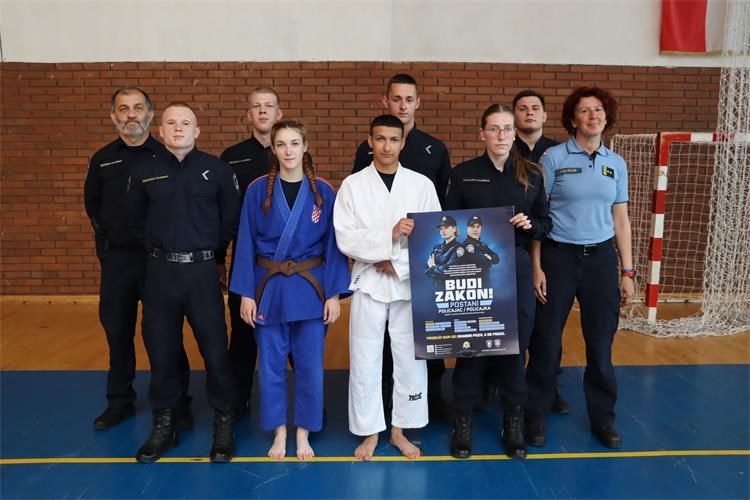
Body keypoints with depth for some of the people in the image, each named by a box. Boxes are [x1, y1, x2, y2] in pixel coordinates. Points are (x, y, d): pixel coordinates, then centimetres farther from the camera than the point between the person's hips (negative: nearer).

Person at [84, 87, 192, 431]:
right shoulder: (102, 160, 8)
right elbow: (92, 204, 19)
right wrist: (107, 235, 12)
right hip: (115, 257, 4)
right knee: (117, 331, 11)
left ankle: (177, 403, 16)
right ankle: (120, 402, 27)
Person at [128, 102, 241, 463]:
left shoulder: (217, 170, -3)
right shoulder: (144, 173, 4)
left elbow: (231, 218, 4)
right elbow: (136, 220, 16)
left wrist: (209, 248, 5)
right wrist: (160, 247, 11)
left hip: (202, 271, -2)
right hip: (160, 271, 2)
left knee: (214, 348, 2)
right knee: (160, 350, 10)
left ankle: (224, 423, 21)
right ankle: (164, 424, 28)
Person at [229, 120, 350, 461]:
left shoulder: (323, 192, -2)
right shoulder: (258, 191, -2)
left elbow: (334, 245, -1)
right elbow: (246, 244, -1)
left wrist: (334, 295, -5)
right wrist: (245, 294, -4)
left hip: (310, 289, 0)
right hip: (269, 288, 0)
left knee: (310, 365, 7)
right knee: (271, 364, 9)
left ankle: (303, 432, 26)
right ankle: (279, 432, 28)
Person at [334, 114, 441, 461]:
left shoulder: (422, 184, 2)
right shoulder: (352, 185, 0)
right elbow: (345, 238, -8)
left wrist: (399, 264, -11)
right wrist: (389, 235, -20)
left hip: (410, 282, 1)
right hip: (369, 283, 0)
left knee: (410, 359, 7)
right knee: (365, 362, 4)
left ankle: (400, 430, 25)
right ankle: (370, 432, 22)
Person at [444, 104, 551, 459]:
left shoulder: (531, 175, 6)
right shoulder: (463, 174, 1)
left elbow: (545, 223, 10)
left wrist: (530, 226, -9)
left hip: (516, 269, 2)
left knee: (514, 343, 8)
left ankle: (513, 420, 25)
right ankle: (464, 419, 19)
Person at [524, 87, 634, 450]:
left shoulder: (616, 164, 9)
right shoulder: (554, 157, -3)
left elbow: (621, 220, 11)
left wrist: (627, 272, 7)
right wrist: (536, 267, -9)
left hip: (601, 258, 3)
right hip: (558, 256, -3)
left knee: (601, 344, 9)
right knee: (546, 341, 3)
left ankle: (602, 418, 27)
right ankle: (536, 416, 20)